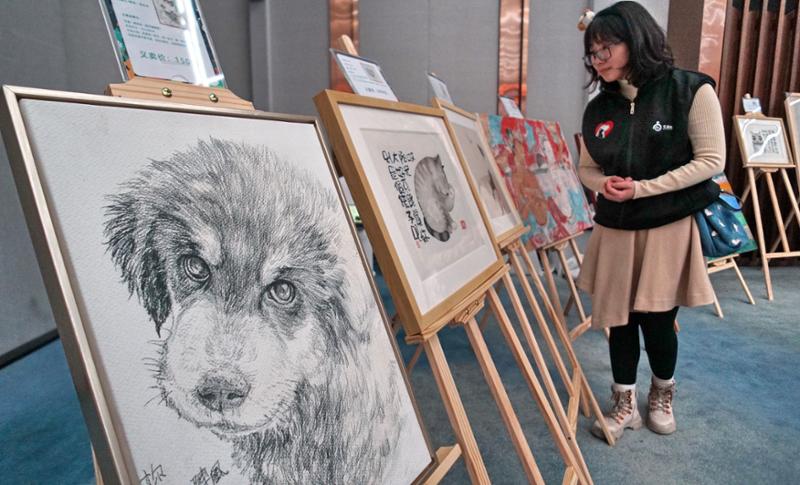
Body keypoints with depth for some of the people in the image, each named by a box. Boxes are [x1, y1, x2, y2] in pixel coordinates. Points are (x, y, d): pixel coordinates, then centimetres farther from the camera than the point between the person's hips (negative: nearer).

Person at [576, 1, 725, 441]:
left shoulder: (690, 90, -8)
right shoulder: (598, 108, 4)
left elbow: (711, 160, -10)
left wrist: (642, 187, -18)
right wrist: (604, 184, -12)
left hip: (670, 227, -3)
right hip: (615, 229, 4)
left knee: (657, 319, 3)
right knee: (617, 318, 8)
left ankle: (662, 395, 35)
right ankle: (625, 403, 28)